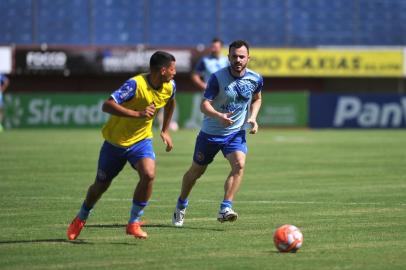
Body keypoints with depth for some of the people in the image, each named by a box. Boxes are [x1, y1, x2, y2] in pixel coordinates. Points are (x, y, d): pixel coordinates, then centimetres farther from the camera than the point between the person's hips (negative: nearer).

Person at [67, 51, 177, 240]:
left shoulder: (170, 87, -7)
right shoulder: (136, 84, -29)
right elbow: (107, 105, -37)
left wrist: (165, 131, 16)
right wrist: (138, 114, -43)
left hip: (141, 140, 4)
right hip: (115, 141, -4)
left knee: (148, 174, -25)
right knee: (101, 185, 11)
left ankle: (134, 223, -9)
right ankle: (80, 219, 40)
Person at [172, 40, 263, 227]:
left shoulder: (255, 79, -7)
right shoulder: (217, 77, -19)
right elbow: (204, 105, -23)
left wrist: (252, 118, -3)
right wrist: (219, 116, -43)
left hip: (236, 132, 2)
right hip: (211, 132, -2)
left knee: (239, 164, -25)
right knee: (196, 171, 12)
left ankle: (225, 209, -25)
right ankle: (181, 205, 37)